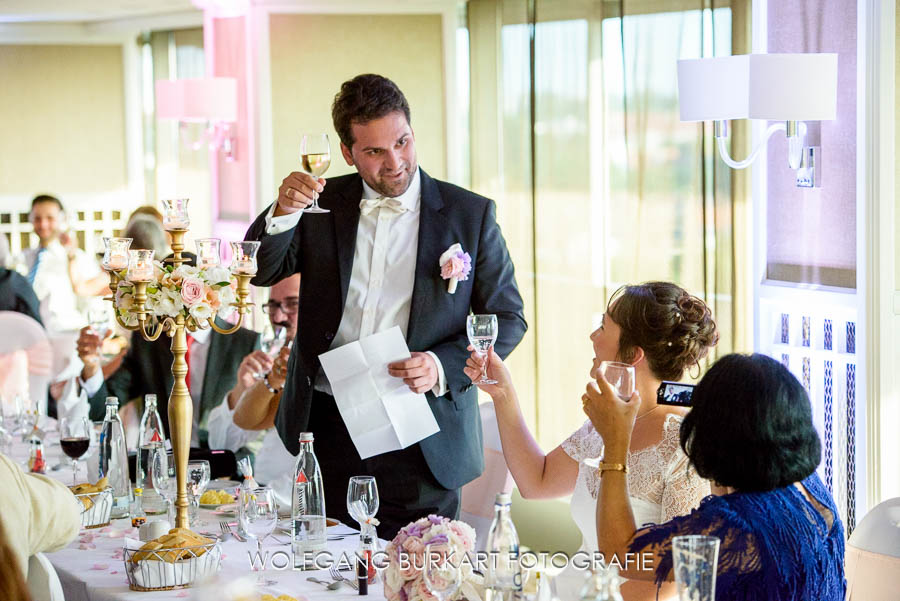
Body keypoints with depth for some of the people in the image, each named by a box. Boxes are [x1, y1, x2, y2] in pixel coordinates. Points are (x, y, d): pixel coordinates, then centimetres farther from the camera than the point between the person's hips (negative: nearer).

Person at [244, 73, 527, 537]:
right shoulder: (323, 205, 8)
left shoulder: (470, 215, 0)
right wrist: (282, 214, -15)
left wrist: (442, 367, -14)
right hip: (327, 429, 2)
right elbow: (258, 273, 4)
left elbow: (506, 319, 2)